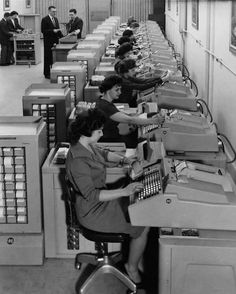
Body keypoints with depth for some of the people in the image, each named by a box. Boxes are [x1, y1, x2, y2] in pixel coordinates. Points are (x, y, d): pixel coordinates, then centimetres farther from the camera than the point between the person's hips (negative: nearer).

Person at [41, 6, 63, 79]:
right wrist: (52, 31, -22)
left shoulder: (56, 19, 13)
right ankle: (47, 74, 6)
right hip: (48, 42, -7)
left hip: (55, 41, 7)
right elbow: (43, 30, -15)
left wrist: (62, 37, 6)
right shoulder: (45, 20, -9)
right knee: (48, 58, 0)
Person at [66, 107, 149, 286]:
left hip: (101, 196, 10)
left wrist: (125, 160, 10)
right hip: (93, 212, -10)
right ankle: (132, 269, 14)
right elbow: (91, 195, -32)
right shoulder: (78, 160, -30)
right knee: (143, 226, -6)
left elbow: (103, 154, 23)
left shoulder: (88, 145, 0)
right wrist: (123, 192, -35)